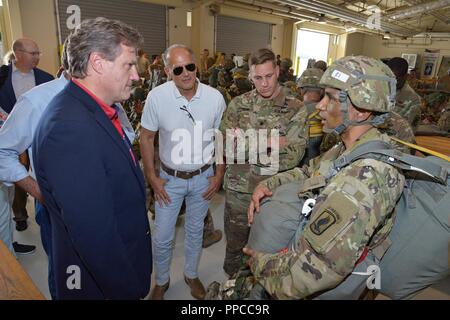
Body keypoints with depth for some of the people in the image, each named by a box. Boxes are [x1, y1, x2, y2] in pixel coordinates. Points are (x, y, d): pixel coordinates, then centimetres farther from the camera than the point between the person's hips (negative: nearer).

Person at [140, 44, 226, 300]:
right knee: (162, 237, 10)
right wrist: (152, 177, -6)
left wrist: (219, 175, -2)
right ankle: (161, 281, 38)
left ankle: (191, 274, 45)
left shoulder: (215, 97, -13)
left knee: (195, 230, 20)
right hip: (170, 178, -1)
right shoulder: (157, 97, -16)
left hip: (203, 177, 1)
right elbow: (147, 138, -5)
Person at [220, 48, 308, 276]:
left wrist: (248, 146, -22)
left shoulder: (296, 109, -6)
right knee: (235, 244, 18)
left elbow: (295, 155, -16)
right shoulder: (238, 105, -1)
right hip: (239, 190, 1)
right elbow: (227, 147, -8)